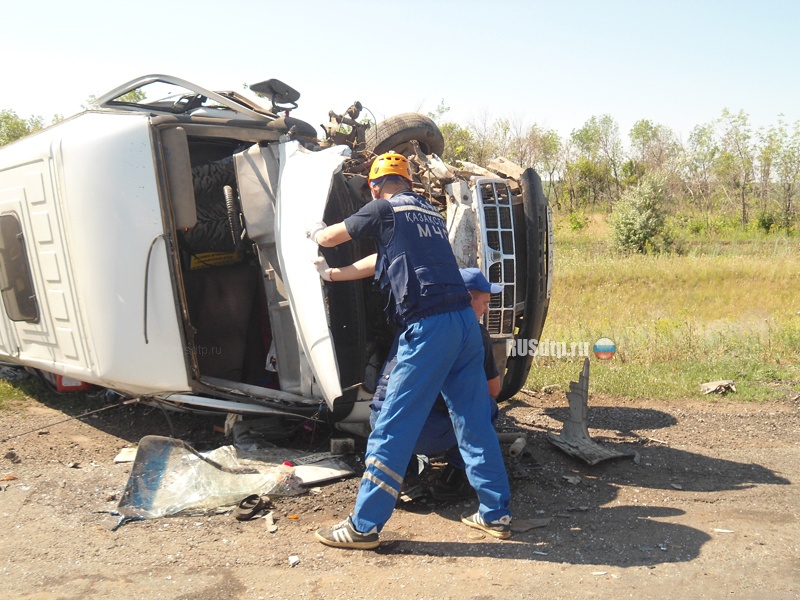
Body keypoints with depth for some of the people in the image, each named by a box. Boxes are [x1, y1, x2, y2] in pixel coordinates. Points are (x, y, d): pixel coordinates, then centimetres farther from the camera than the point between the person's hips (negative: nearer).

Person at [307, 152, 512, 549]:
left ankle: (364, 526, 9)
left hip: (427, 327, -8)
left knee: (392, 429, -1)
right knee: (474, 421, 15)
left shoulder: (385, 209, 4)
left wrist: (314, 231, 39)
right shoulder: (431, 214, 24)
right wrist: (334, 274, 42)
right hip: (465, 322, 8)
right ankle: (495, 514, 24)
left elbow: (329, 238, 15)